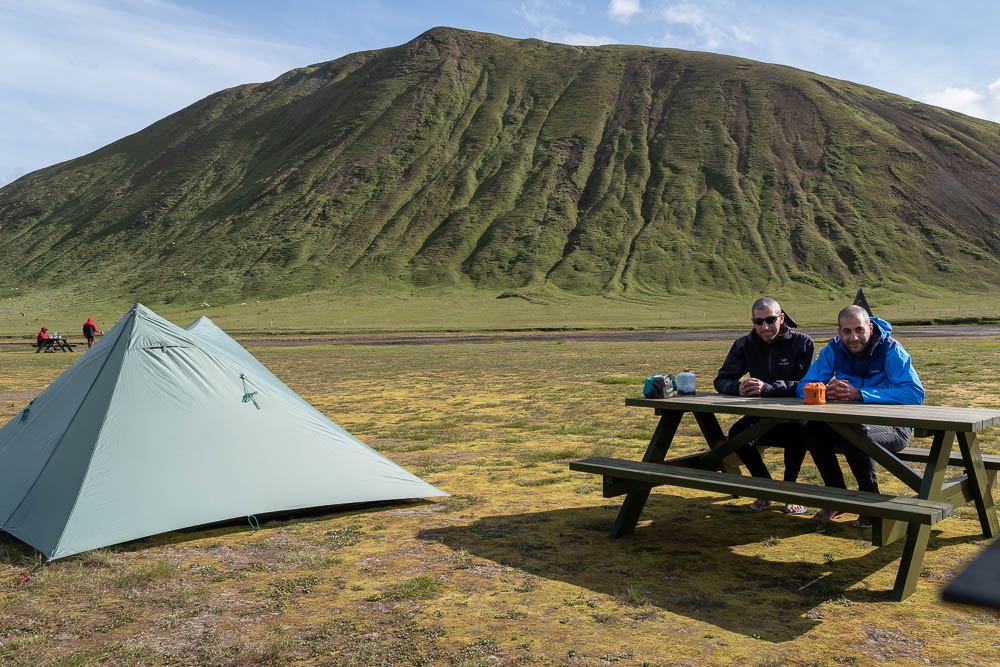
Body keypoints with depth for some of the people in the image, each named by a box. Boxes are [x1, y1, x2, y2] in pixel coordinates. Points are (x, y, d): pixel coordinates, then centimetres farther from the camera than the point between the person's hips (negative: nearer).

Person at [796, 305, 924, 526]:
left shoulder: (890, 349, -17)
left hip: (893, 425, -5)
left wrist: (859, 394, -36)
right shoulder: (834, 349, -4)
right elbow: (803, 386, -6)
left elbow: (915, 393, -30)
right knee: (813, 430, -21)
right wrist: (827, 391, -31)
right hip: (852, 421, 5)